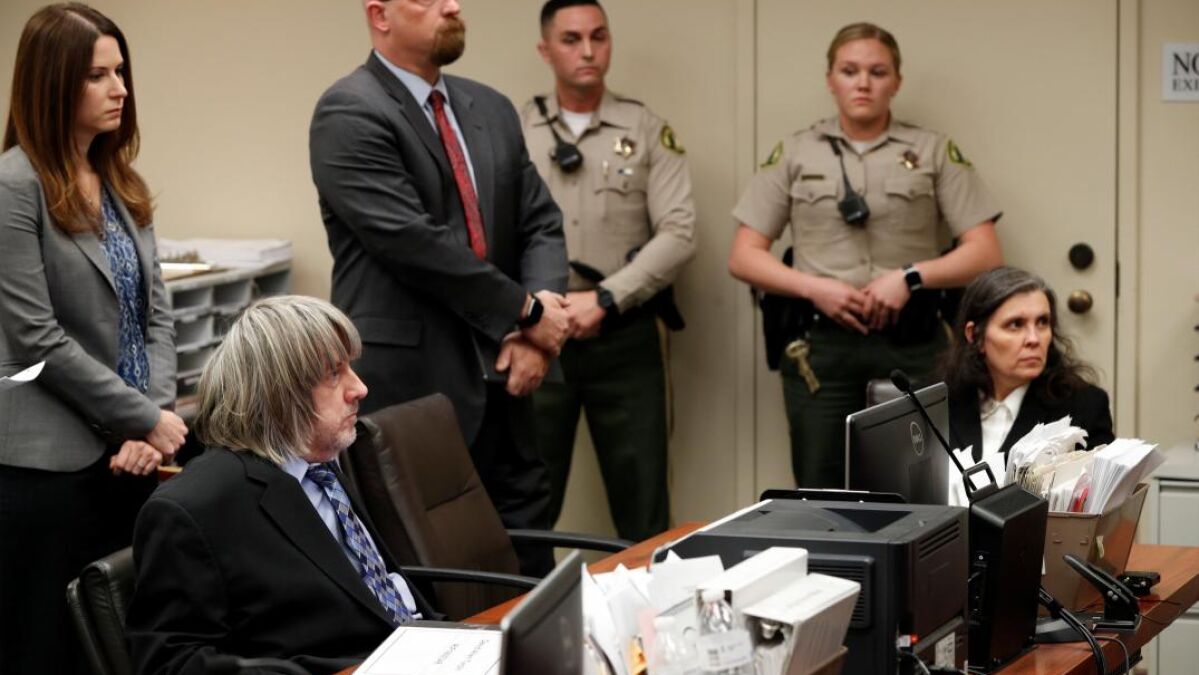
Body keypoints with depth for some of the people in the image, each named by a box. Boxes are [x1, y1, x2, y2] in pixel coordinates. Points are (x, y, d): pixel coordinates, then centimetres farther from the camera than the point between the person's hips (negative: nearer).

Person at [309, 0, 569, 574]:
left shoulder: (491, 110, 14)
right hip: (409, 388, -7)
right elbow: (415, 242, -17)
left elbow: (541, 225, 12)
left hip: (497, 382, 7)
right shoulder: (351, 115, -10)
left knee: (532, 582, 10)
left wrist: (536, 336, -6)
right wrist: (526, 311, -10)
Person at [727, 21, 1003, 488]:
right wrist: (814, 287, -10)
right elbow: (744, 257, 6)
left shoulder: (934, 152, 6)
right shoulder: (794, 154, 9)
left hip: (912, 344, 0)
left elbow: (986, 254, 2)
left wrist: (911, 276, -13)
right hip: (821, 345, 1)